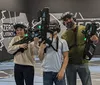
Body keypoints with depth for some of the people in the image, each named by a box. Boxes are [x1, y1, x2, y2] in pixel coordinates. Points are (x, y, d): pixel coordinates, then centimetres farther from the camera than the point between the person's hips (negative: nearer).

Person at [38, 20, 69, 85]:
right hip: (47, 72, 3)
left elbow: (66, 57, 0)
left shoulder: (62, 42, 3)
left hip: (58, 72, -2)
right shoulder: (44, 41, 10)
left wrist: (62, 70, -11)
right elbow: (41, 58, 11)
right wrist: (42, 48, -6)